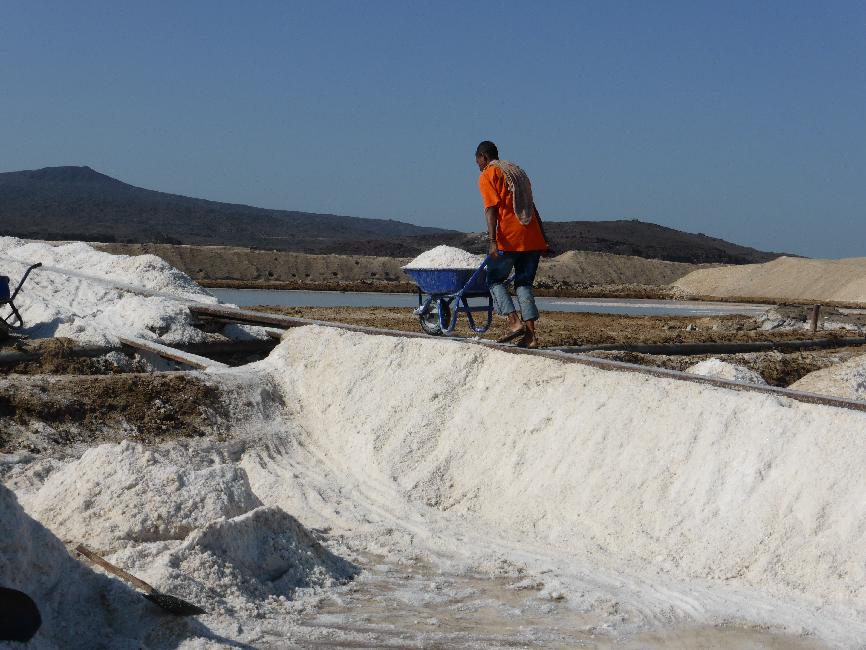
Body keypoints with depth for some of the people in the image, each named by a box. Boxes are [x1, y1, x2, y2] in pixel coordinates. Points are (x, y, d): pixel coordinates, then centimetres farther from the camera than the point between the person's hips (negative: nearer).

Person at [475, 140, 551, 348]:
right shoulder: (517, 171, 24)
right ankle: (530, 334, 0)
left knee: (495, 280, 8)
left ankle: (514, 322, -8)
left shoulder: (488, 175, 2)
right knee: (524, 284, 10)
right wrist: (543, 240, 22)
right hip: (533, 239, 7)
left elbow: (491, 208, -11)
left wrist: (492, 241, -19)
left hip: (509, 239, -6)